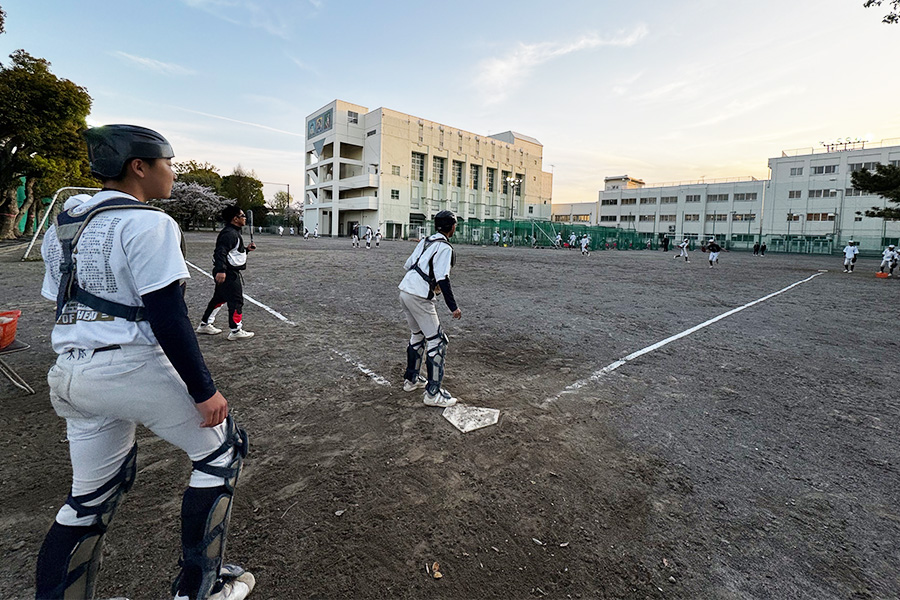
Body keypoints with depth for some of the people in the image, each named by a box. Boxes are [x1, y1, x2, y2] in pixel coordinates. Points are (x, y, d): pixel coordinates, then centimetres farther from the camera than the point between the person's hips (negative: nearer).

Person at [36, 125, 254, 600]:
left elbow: (65, 309, 16)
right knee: (221, 450, 10)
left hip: (67, 376, 9)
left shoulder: (62, 228, 13)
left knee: (91, 495, 22)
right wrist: (204, 390, -13)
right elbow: (168, 319, -19)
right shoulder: (147, 223, -13)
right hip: (133, 370, -8)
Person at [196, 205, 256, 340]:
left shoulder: (234, 233, 17)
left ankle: (204, 324, 30)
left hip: (227, 273, 11)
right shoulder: (229, 233, -17)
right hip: (228, 274, -11)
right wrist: (221, 270, -34)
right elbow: (220, 252, -27)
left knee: (219, 298, 19)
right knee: (236, 301, -5)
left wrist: (246, 249, 15)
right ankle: (236, 331, 1)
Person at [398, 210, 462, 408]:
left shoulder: (425, 241, 14)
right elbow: (443, 280, -20)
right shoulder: (444, 247, -11)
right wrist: (454, 307, -17)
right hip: (419, 298, -9)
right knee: (437, 340, -2)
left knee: (417, 335, 24)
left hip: (404, 291, 9)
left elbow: (408, 265, 17)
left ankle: (411, 379, 35)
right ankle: (433, 393, 0)